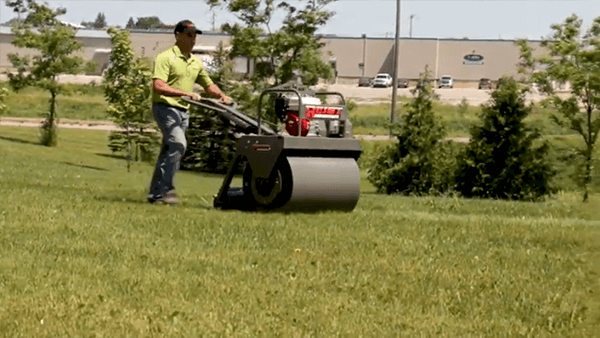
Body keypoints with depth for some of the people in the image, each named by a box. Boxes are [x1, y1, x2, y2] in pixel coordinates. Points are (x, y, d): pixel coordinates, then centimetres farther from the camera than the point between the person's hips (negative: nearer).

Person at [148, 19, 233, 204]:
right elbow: (159, 86, -21)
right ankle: (165, 189, -20)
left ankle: (155, 193, 15)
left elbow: (208, 85, 27)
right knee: (178, 143, -23)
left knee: (168, 151, 9)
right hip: (165, 107, -8)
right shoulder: (165, 57, -9)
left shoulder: (196, 62, 15)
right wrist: (186, 93, -29)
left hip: (183, 111, 8)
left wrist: (222, 96, 8)